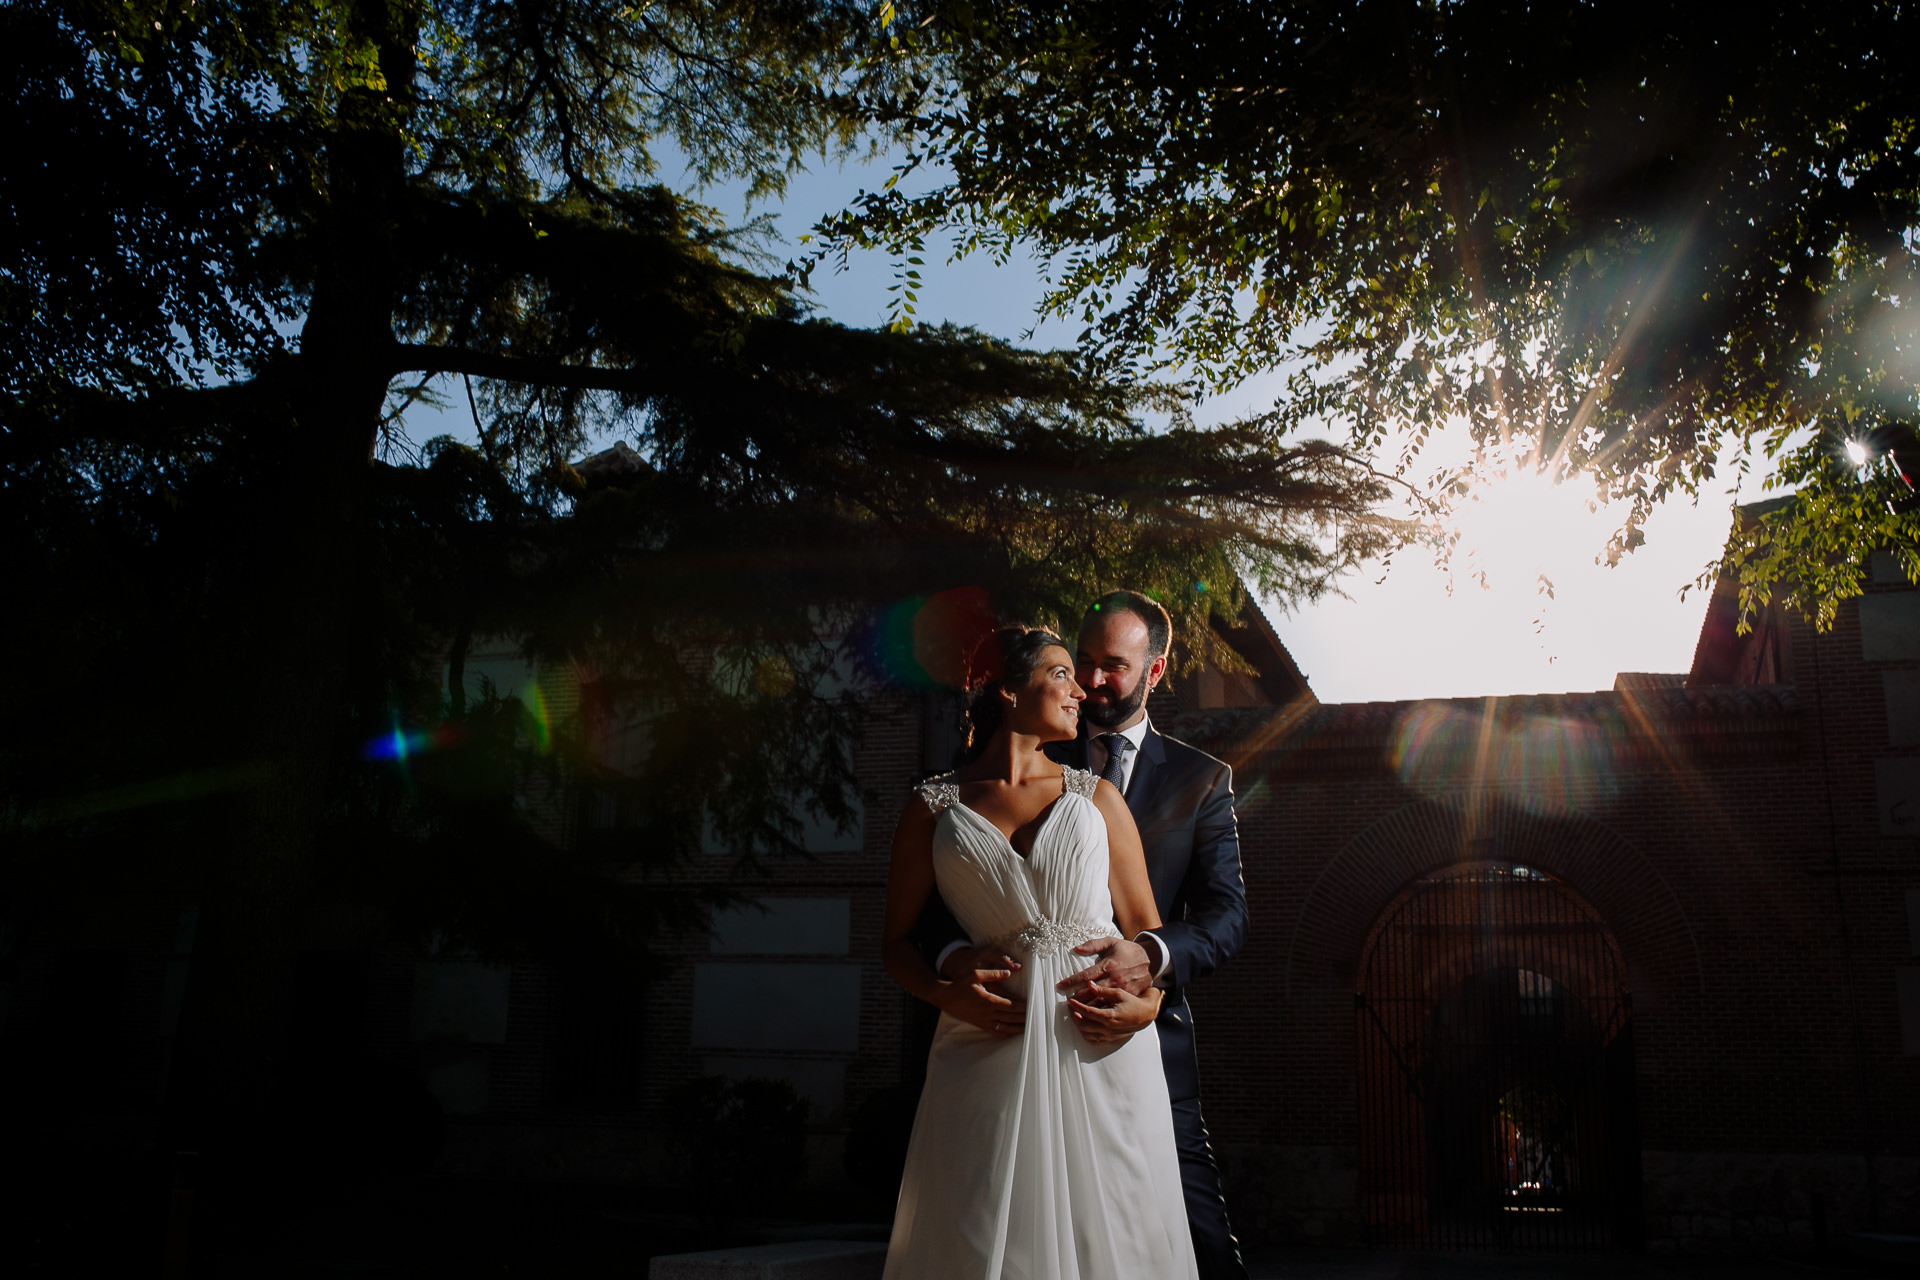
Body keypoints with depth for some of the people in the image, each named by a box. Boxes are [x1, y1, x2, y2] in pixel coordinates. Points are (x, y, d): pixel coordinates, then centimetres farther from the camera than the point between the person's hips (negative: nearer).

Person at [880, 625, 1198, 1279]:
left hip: (1101, 1045, 1)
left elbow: (1144, 924, 10)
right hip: (990, 1044, -1)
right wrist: (946, 994, -9)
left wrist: (1147, 1002, -8)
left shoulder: (1097, 799, 11)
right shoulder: (934, 808, 7)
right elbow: (896, 938, 9)